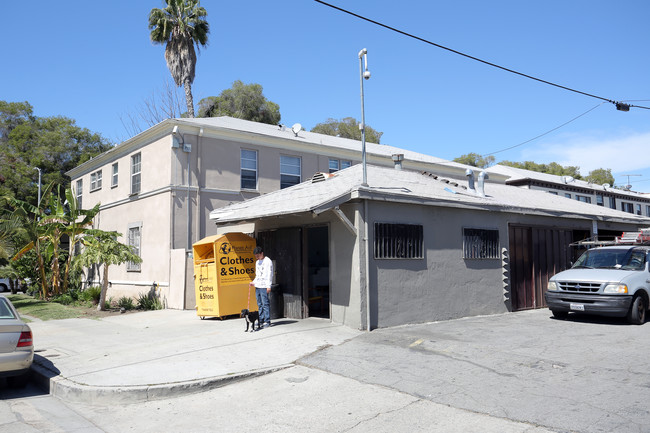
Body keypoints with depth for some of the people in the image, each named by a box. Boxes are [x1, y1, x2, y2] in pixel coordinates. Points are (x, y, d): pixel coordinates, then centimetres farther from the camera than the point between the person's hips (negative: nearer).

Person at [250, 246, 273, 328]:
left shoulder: (268, 261, -4)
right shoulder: (257, 262, 20)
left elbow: (270, 274, -9)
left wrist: (268, 286, -13)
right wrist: (254, 282, 11)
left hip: (264, 286, -8)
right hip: (257, 286, 8)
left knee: (265, 304, -8)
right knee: (260, 304, 8)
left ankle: (267, 321, -6)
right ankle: (261, 320, 13)